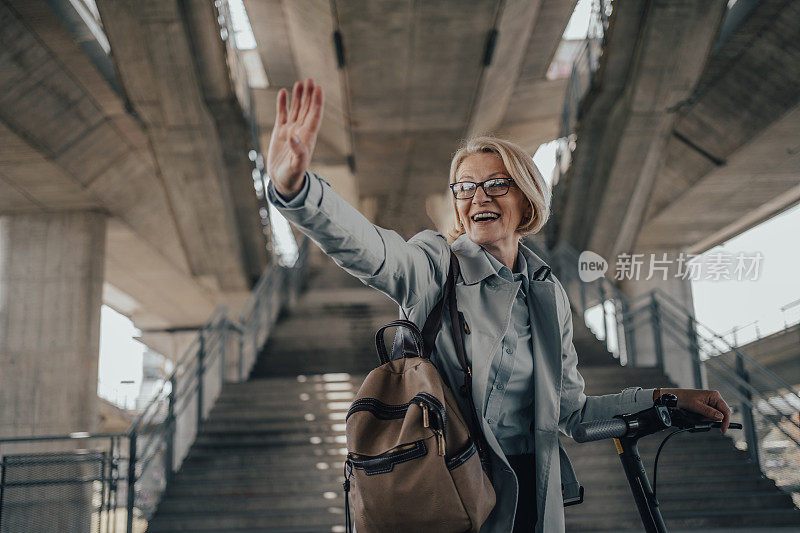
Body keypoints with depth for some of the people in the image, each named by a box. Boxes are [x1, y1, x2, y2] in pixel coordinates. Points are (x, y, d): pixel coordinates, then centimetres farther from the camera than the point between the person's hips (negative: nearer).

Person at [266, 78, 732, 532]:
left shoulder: (549, 294, 7)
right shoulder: (437, 265, -7)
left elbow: (568, 409, 12)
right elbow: (364, 248, -29)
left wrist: (664, 398, 3)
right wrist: (293, 185, -47)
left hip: (529, 492, 4)